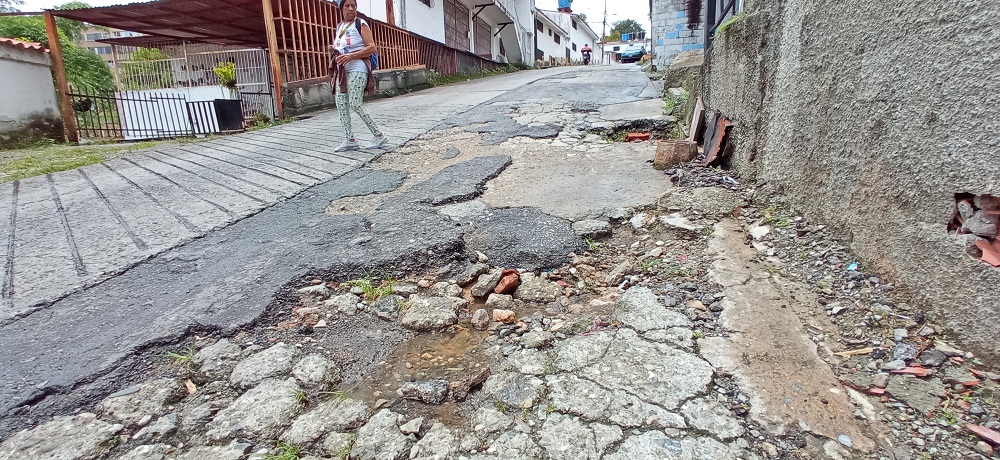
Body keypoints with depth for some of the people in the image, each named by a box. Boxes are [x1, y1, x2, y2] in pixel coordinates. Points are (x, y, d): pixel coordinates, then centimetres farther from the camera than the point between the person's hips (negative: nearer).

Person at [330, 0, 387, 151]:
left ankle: (379, 136, -5)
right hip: (342, 70, 8)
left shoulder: (360, 24, -4)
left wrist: (351, 56, -21)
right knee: (341, 104, 2)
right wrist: (337, 57, 9)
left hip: (357, 68, -7)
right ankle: (350, 140, 8)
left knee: (355, 104, -14)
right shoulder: (339, 27, 16)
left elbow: (372, 48, -13)